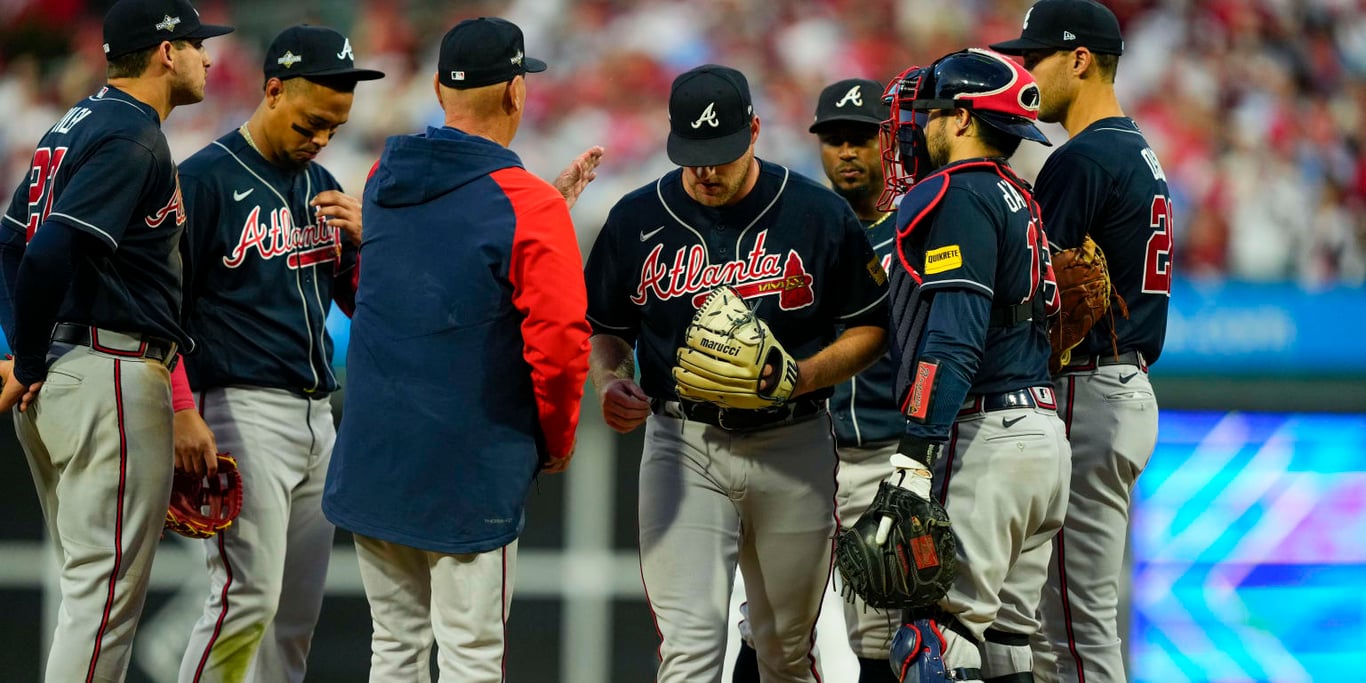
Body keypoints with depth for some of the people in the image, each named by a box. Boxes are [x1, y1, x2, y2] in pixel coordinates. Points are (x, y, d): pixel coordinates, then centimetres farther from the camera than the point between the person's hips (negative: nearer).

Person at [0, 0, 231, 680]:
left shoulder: (74, 125, 18)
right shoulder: (133, 137, -13)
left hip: (55, 375, 10)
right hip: (112, 373, -10)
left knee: (93, 579, 14)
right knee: (110, 580, -8)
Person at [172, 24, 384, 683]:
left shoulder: (322, 186, 15)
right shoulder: (203, 179, -7)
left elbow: (360, 302, 19)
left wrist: (363, 238, 0)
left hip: (317, 417, 8)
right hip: (244, 407, -8)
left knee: (298, 613, 7)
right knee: (249, 597, -15)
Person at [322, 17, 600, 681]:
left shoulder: (385, 180, 6)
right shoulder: (530, 206, -13)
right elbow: (559, 342, -16)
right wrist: (556, 439, 1)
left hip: (370, 462, 6)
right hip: (470, 471, -6)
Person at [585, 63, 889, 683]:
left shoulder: (820, 215, -3)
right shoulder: (638, 219, 1)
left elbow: (872, 328, 4)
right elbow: (607, 327, 14)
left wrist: (806, 375, -14)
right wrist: (607, 381, -8)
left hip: (792, 445, 0)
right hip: (681, 441, 0)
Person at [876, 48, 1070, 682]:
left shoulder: (960, 196, -9)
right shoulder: (1016, 198, 22)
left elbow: (954, 338, -19)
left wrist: (916, 453, -23)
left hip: (985, 438, -10)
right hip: (1043, 434, 10)